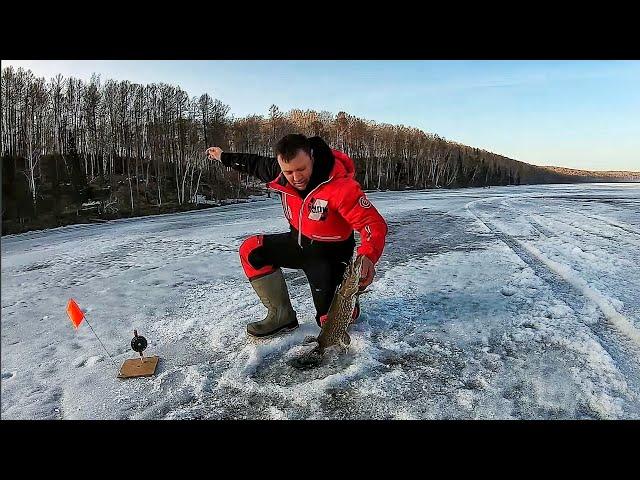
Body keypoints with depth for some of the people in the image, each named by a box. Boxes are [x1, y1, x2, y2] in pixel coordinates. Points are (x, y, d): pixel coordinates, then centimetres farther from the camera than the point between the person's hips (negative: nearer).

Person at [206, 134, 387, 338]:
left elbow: (374, 223, -35)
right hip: (297, 241, 6)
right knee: (251, 250, -11)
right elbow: (257, 164, 10)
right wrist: (225, 157, 23)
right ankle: (281, 316, -1)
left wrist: (368, 257, -54)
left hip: (329, 252, -6)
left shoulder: (341, 186, -32)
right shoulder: (282, 173, -13)